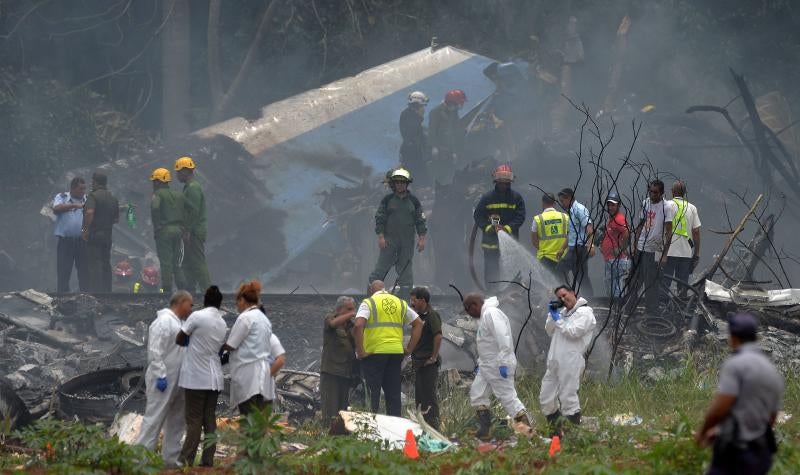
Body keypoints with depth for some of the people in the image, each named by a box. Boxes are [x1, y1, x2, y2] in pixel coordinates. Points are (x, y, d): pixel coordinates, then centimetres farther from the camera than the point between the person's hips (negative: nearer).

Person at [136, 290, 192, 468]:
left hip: (177, 382, 10)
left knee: (177, 421, 12)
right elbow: (155, 351, -19)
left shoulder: (177, 323, 18)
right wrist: (160, 376, -22)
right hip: (163, 381, -10)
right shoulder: (163, 321, -12)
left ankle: (171, 457, 18)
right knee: (154, 419, -9)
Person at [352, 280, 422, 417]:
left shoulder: (368, 303, -1)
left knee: (372, 394, 0)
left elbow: (358, 325, -17)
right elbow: (418, 324, 14)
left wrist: (360, 351, -12)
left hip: (374, 353, -4)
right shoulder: (400, 303, 14)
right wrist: (410, 349, 12)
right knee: (394, 393, 9)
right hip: (396, 353, 4)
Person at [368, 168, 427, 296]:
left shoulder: (414, 201, 8)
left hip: (407, 242, 2)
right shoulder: (387, 200, 4)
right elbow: (379, 218, 2)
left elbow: (421, 220, 9)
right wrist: (380, 236, -7)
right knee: (382, 265, -5)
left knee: (406, 268, 3)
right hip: (389, 240, -2)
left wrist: (422, 239, 1)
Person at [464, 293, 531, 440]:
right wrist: (480, 362, 22)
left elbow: (503, 339, -26)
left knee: (508, 397, -8)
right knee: (477, 394, 11)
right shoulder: (485, 315, 17)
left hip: (498, 367, -11)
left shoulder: (491, 314, -17)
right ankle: (485, 429, 12)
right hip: (487, 366, 11)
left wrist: (502, 363, -28)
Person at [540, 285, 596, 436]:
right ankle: (556, 433, 20)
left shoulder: (584, 312, -3)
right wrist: (552, 314, 7)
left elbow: (574, 332, -15)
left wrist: (558, 319, -5)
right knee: (546, 398, 10)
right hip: (554, 363, 9)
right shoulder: (564, 312, 22)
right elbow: (549, 331, 21)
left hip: (570, 363, -9)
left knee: (568, 398, -10)